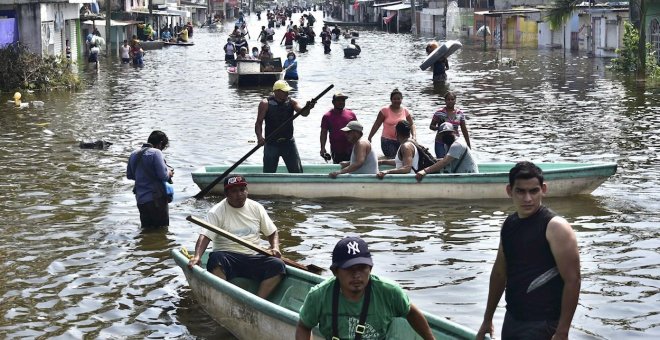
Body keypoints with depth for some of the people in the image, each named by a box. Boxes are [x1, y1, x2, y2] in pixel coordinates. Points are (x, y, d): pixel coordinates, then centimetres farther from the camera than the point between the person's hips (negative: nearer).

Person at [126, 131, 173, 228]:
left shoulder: (134, 154, 11)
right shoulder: (155, 153, -13)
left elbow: (129, 175, 20)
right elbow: (163, 175, -18)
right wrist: (169, 173, 3)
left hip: (140, 199, 7)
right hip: (156, 199, -7)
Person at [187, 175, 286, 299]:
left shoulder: (256, 208, 10)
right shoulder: (217, 211, -2)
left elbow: (272, 232, 17)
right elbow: (205, 236, -13)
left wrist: (275, 248, -4)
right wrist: (197, 256, -31)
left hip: (253, 258, 3)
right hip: (227, 257, -3)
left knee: (278, 265, -23)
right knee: (215, 259, -37)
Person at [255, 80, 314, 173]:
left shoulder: (291, 102, 1)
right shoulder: (266, 104, -6)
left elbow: (303, 112, -14)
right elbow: (259, 123, -7)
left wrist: (307, 109, -38)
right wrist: (259, 137, -23)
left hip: (288, 143, 2)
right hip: (271, 144, -2)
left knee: (297, 172, 1)